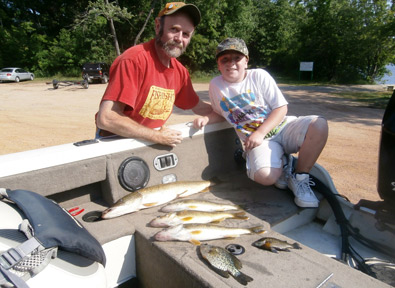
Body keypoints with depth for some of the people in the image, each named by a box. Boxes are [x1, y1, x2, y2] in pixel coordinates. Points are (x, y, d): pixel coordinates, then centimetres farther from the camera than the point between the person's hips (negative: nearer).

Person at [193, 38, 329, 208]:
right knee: (265, 176, -33)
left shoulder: (259, 76, -3)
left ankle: (299, 178, -9)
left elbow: (281, 108, -5)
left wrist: (260, 132, -17)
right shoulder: (215, 85, 3)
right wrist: (206, 119, -6)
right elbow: (220, 113, 17)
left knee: (319, 125, -29)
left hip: (281, 127, 1)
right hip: (257, 140, -1)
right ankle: (282, 163, 7)